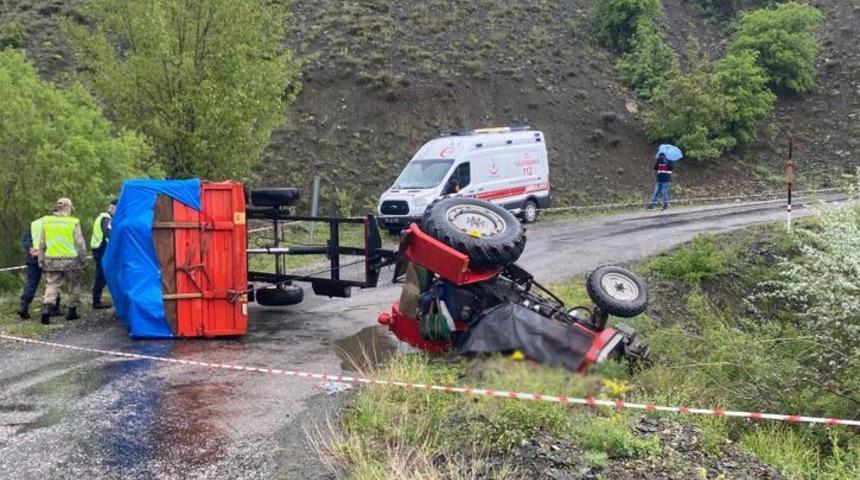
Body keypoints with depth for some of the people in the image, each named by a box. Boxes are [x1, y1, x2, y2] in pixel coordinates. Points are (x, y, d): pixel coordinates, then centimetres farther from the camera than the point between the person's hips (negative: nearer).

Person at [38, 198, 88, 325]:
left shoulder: (46, 221, 3)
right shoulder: (73, 222, -7)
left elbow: (42, 244, 8)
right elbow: (80, 243, -5)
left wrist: (41, 261, 16)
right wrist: (83, 260, 6)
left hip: (51, 260, 3)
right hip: (70, 260, -3)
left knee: (52, 285, 7)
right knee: (73, 286, 13)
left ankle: (46, 308, -14)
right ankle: (71, 312, 18)